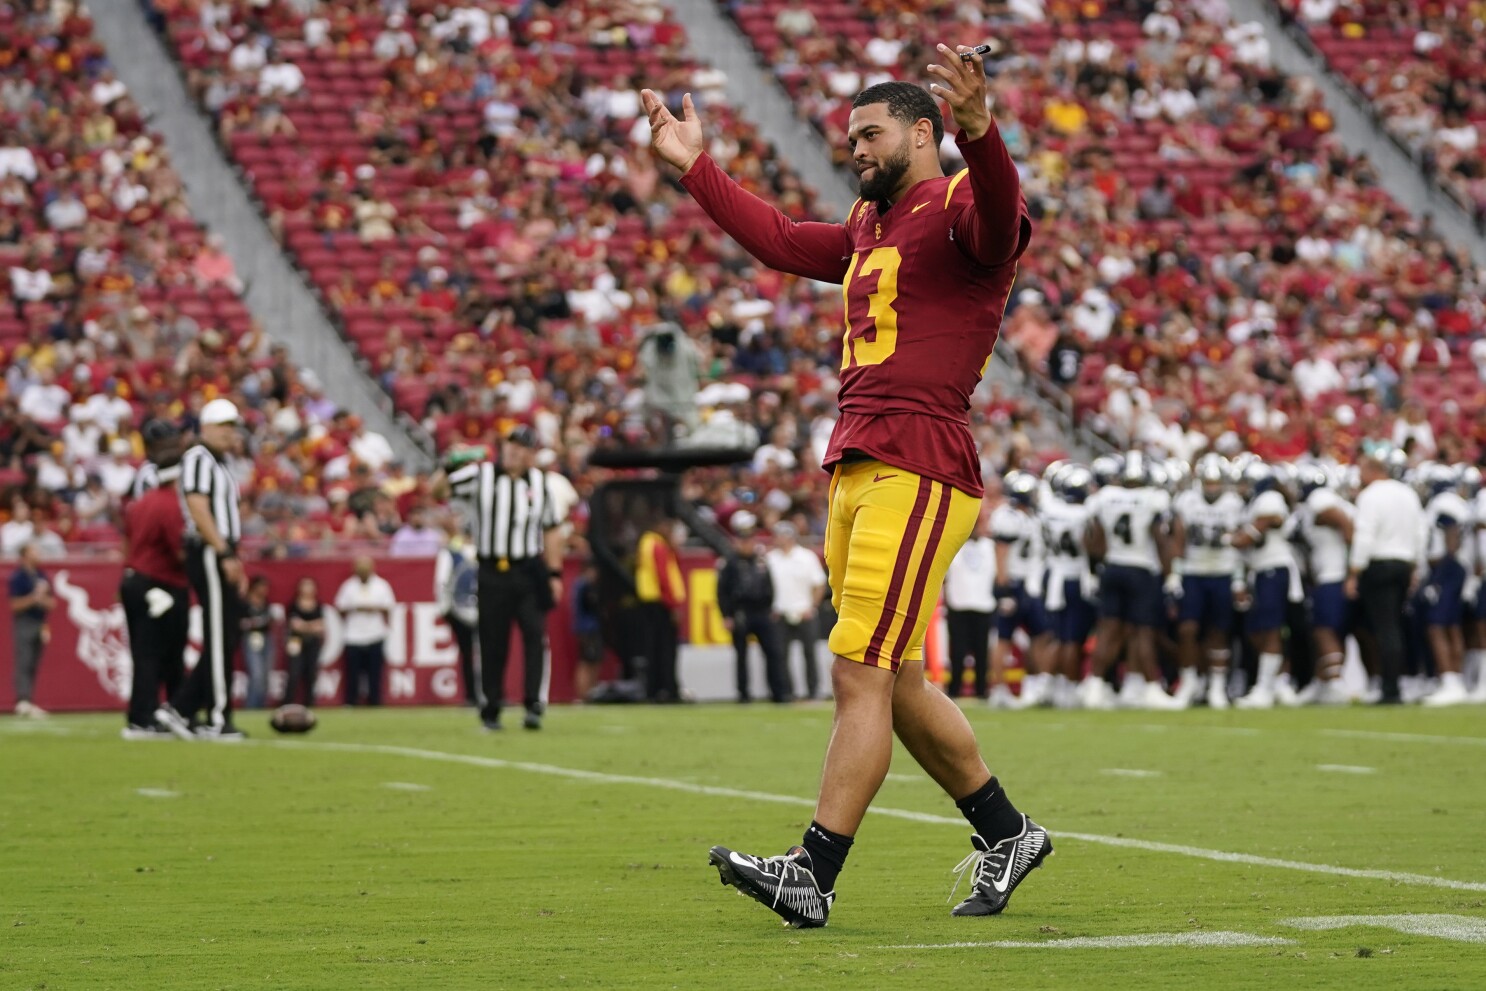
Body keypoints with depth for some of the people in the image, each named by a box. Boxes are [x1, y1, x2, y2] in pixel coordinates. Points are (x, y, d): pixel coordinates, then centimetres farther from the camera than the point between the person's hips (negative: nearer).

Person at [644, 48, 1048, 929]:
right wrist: (695, 169, 36)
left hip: (919, 475, -9)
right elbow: (780, 239, 35)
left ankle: (814, 875, -11)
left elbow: (1000, 219, -28)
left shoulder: (958, 209, -5)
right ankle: (1006, 834, 25)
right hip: (855, 471, 9)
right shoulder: (868, 230, 24)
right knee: (899, 685, 12)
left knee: (862, 676, -10)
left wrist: (979, 130, -46)